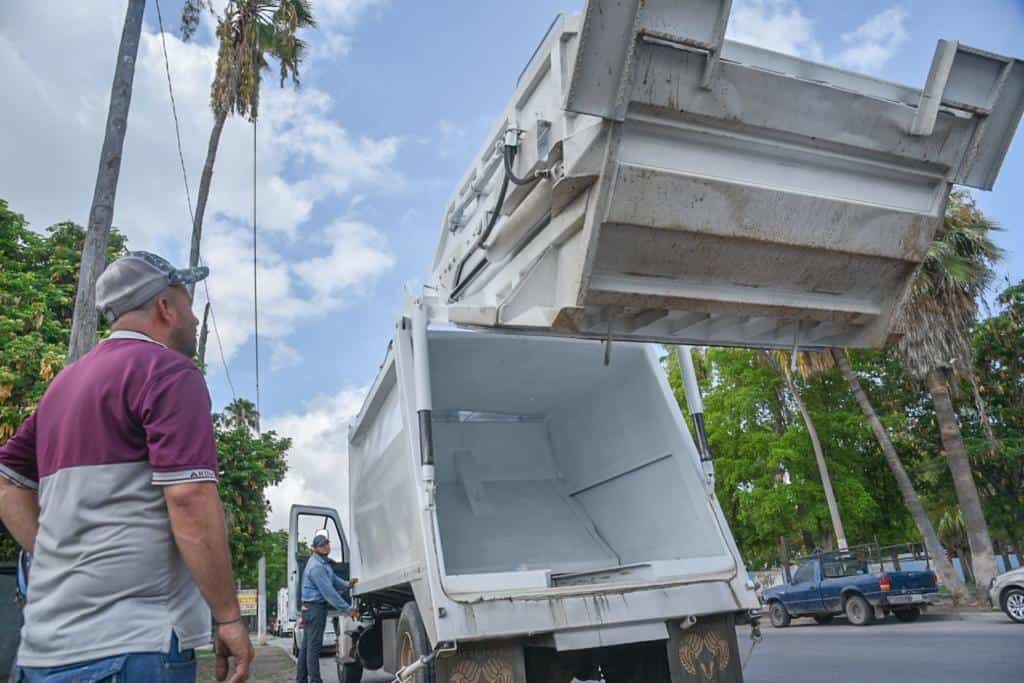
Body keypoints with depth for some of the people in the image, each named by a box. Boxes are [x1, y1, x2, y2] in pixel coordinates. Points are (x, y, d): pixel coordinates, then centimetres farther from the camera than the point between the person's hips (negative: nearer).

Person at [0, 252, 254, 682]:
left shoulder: (66, 381, 16)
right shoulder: (168, 371, -10)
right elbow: (190, 498, -19)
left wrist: (63, 564, 12)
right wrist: (228, 616, -14)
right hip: (129, 645, -8)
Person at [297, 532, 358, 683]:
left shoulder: (324, 561, 11)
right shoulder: (316, 567, -22)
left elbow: (334, 579, 12)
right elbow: (329, 591, -24)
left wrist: (347, 584, -8)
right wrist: (347, 609, -21)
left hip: (310, 608, 10)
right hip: (315, 607, -10)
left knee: (306, 645, 14)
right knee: (314, 646, -7)